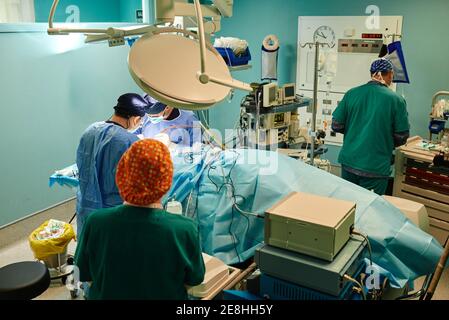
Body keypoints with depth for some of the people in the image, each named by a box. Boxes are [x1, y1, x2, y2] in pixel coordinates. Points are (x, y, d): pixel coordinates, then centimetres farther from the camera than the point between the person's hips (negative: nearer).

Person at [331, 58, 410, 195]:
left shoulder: (351, 93, -2)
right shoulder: (396, 100, -8)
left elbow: (336, 126, 1)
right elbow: (402, 137, -5)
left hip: (348, 162, 3)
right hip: (376, 168, -3)